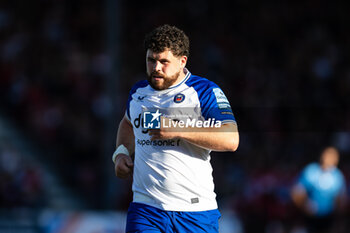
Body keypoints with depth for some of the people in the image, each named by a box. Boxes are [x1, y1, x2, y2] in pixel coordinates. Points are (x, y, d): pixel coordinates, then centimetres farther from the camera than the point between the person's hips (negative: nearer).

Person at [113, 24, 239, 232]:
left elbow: (231, 140, -15)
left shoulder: (204, 91, -3)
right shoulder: (138, 92, 14)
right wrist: (121, 153, 17)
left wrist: (179, 129, -20)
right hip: (145, 208, 3)